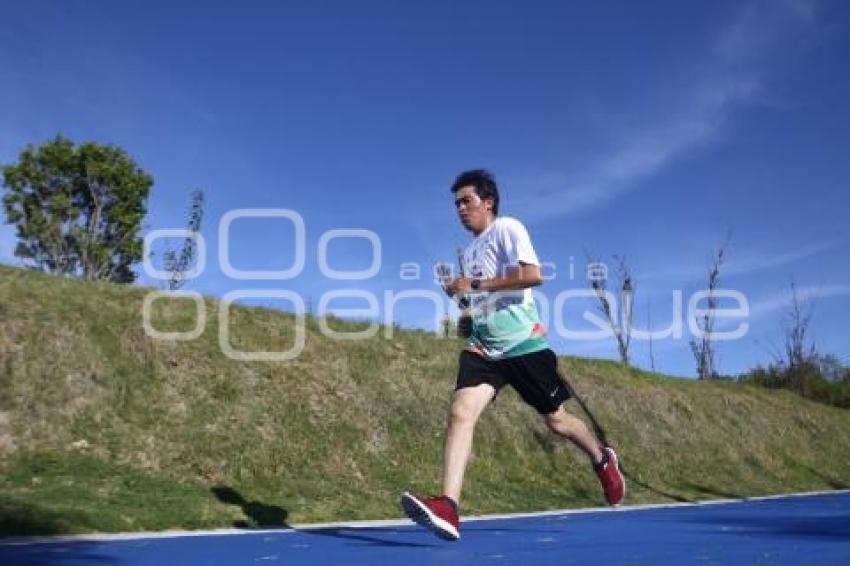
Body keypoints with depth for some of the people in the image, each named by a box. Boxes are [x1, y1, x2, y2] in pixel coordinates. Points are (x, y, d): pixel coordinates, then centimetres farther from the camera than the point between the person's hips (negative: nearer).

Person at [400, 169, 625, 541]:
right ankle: (448, 508, -26)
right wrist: (469, 322, 8)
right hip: (483, 348, 6)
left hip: (523, 343, -6)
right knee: (460, 412, -18)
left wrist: (475, 285, -19)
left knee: (556, 419, 9)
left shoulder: (507, 228, -4)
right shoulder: (468, 253, 19)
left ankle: (603, 460, 39)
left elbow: (533, 274, -20)